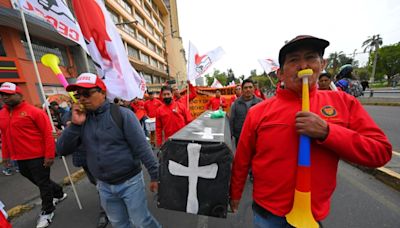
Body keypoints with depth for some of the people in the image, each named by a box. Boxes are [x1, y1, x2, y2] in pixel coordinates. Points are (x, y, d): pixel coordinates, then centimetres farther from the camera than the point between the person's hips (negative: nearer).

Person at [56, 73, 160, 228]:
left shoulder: (122, 114, -17)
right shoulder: (81, 118, 0)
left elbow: (142, 147, -19)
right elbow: (62, 150, -2)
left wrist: (155, 175, -17)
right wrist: (75, 124, -16)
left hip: (130, 181, -5)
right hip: (104, 186, 6)